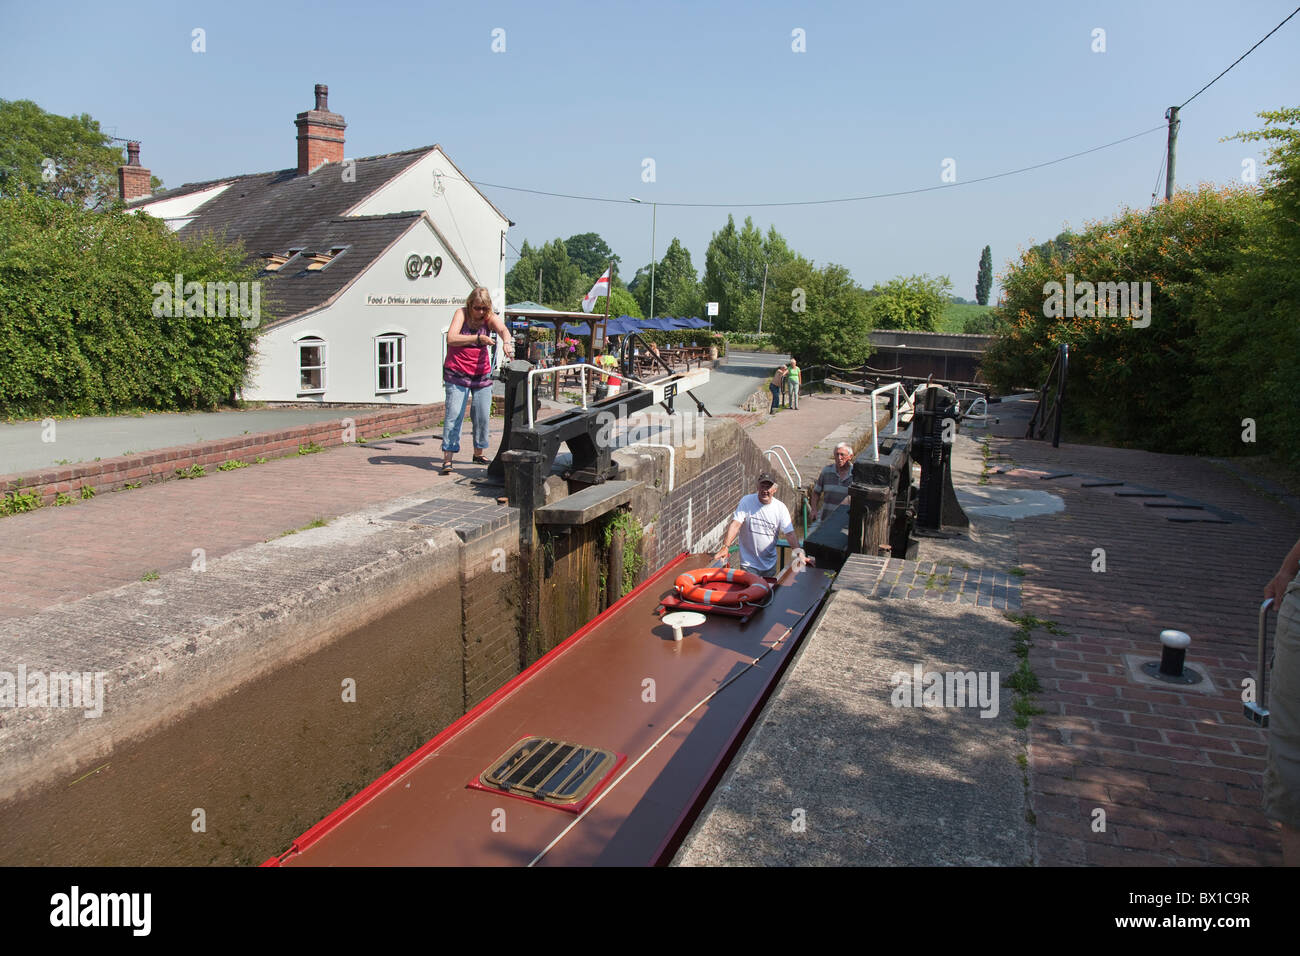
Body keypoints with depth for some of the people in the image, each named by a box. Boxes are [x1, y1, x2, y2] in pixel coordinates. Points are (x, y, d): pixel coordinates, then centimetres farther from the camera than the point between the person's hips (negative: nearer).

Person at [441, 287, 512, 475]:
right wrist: (478, 338, -34)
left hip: (482, 374, 3)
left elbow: (503, 329, -23)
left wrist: (507, 341, -46)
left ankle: (479, 453, 24)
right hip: (457, 374, -3)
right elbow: (451, 338, -24)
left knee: (483, 416, 7)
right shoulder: (461, 314, -9)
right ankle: (447, 459, -11)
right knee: (453, 414, -10)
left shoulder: (490, 317, -2)